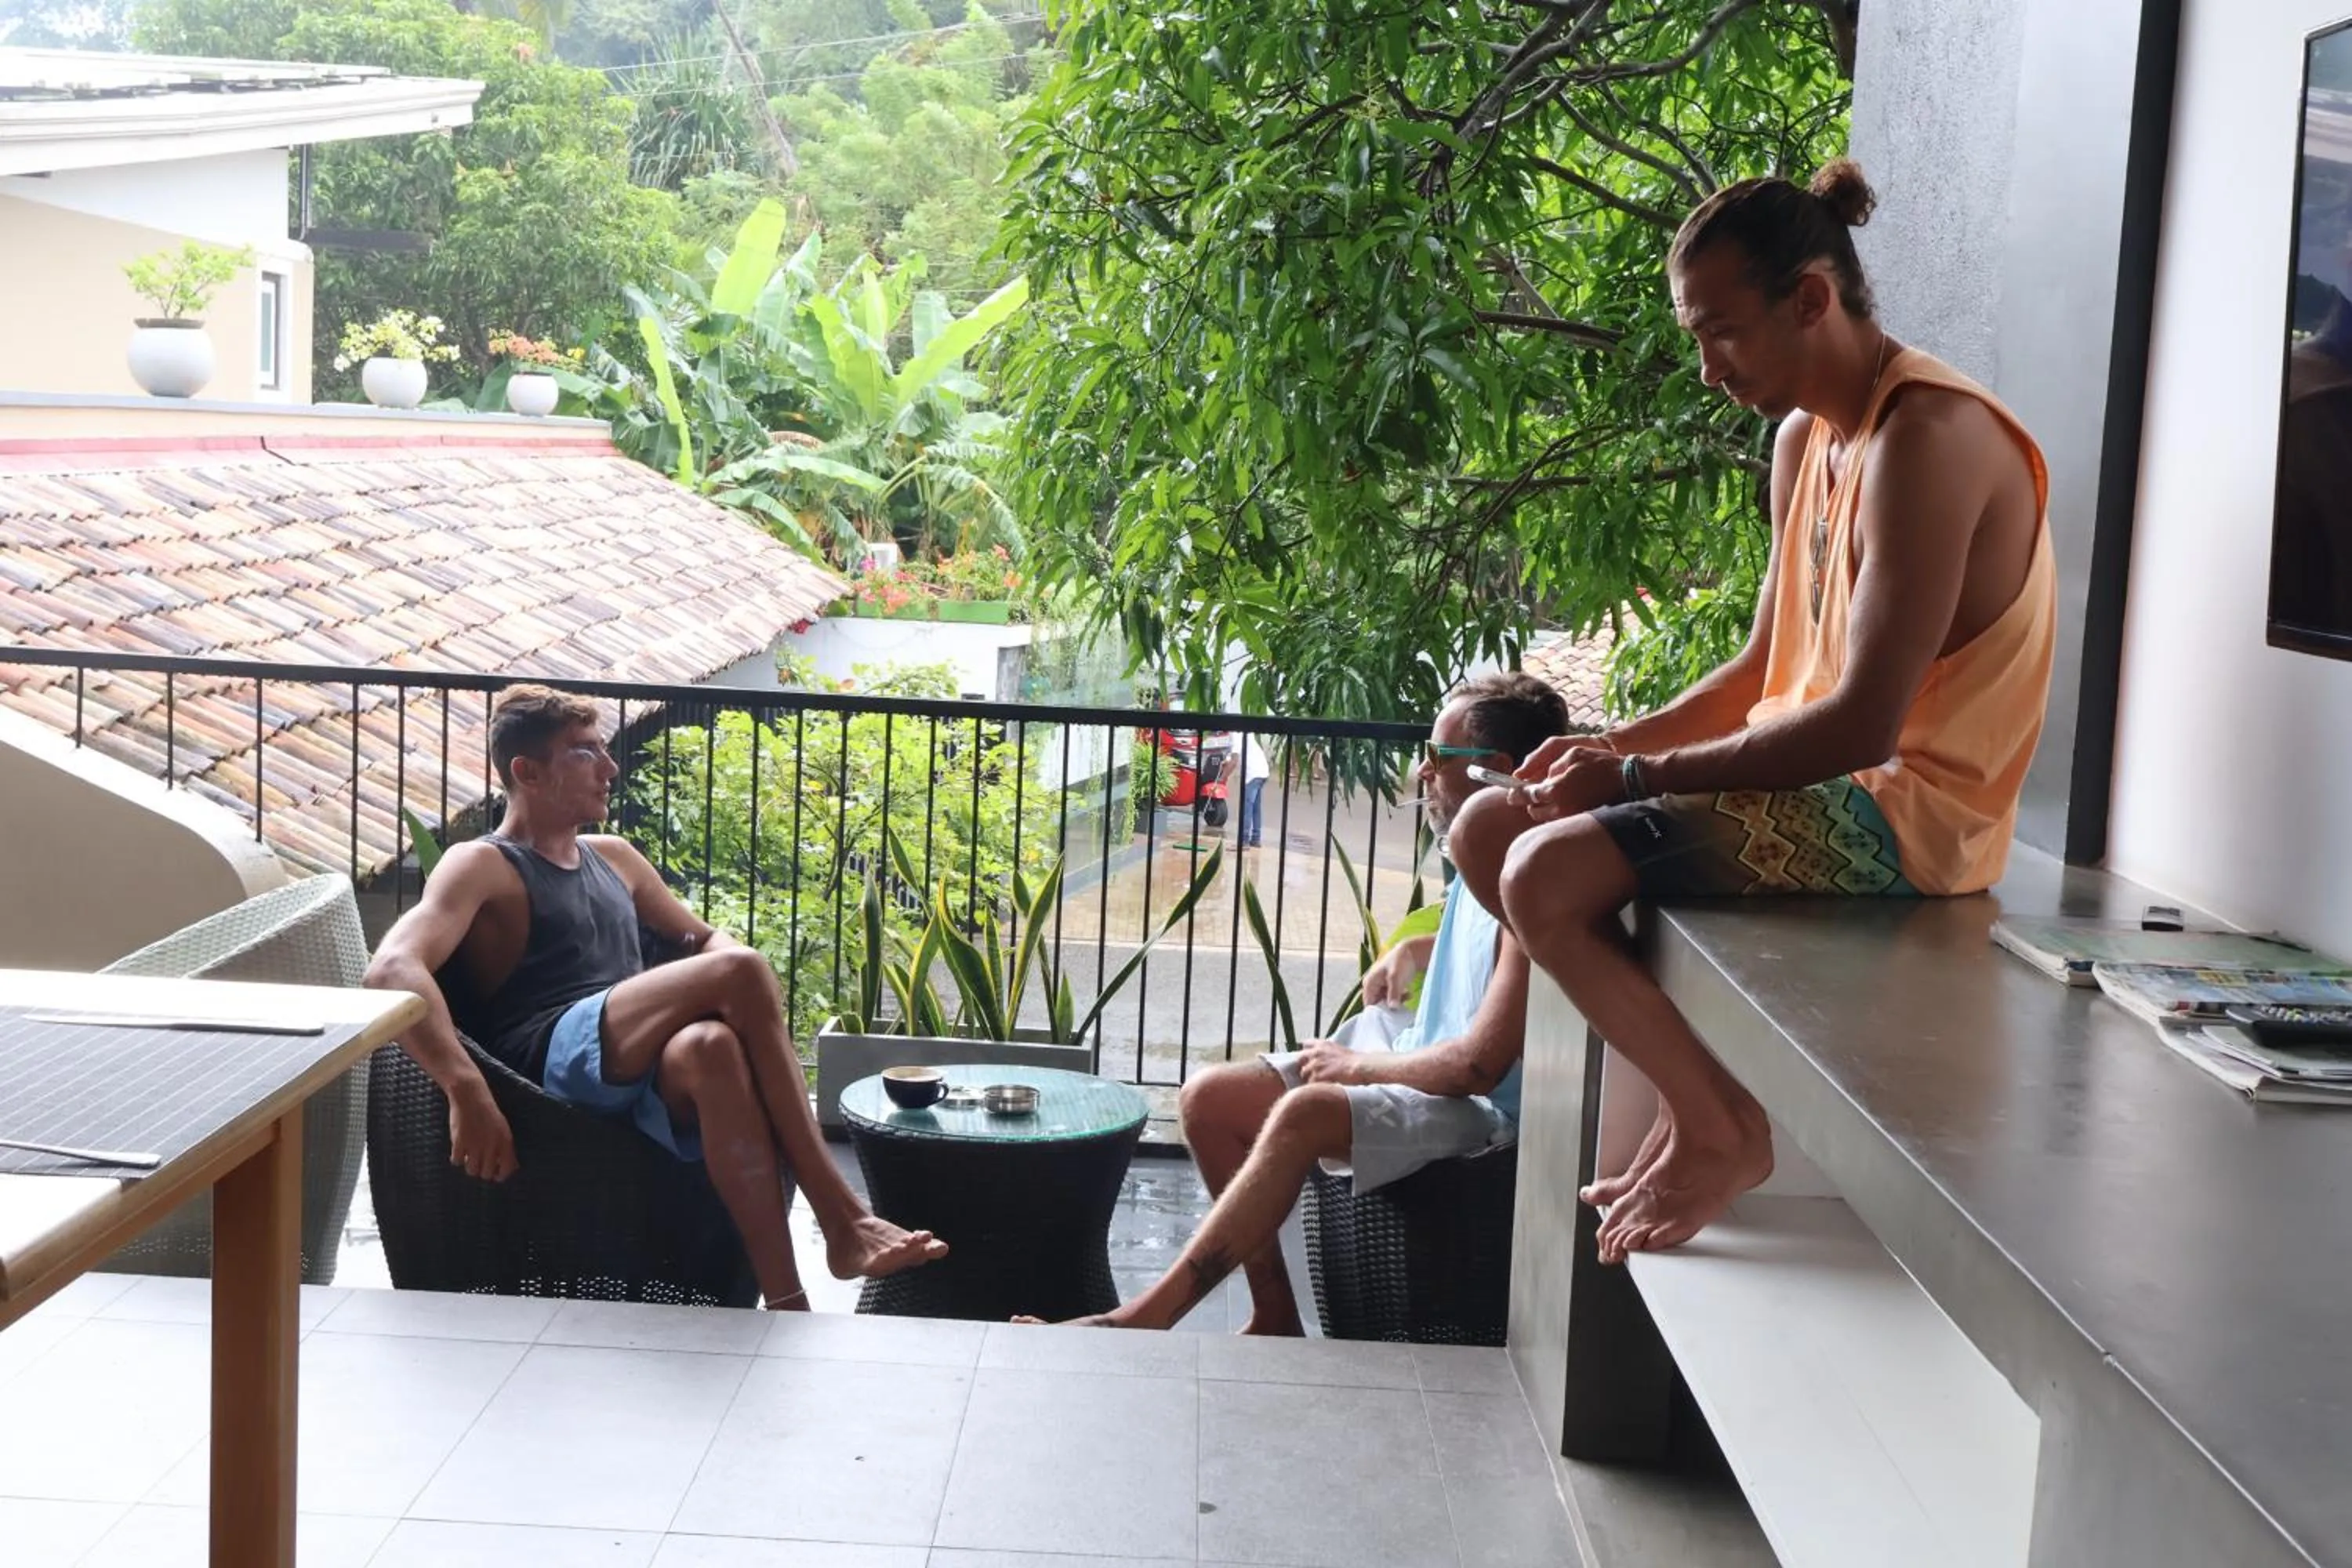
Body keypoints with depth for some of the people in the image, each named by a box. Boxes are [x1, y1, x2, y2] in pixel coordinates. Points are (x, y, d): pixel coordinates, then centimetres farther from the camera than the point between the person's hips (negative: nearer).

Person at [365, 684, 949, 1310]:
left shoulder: (614, 857, 28)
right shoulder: (481, 866, 7)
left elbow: (704, 938, 36)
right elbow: (392, 968, -10)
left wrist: (742, 993, 9)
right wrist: (468, 1092, -25)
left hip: (642, 1073, 5)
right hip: (556, 1059, -5)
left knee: (710, 1045, -35)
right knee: (742, 970, -29)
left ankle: (786, 1299, -43)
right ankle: (842, 1222, -29)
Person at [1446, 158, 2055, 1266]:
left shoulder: (1927, 437, -20)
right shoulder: (1806, 438, 11)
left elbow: (1863, 722, -25)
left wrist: (1645, 777, -18)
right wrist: (1616, 747, 2)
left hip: (1906, 810, -10)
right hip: (1822, 782, 10)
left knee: (1548, 877, -24)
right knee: (1488, 830, 5)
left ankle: (1722, 1129, -4)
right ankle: (1686, 1092, 9)